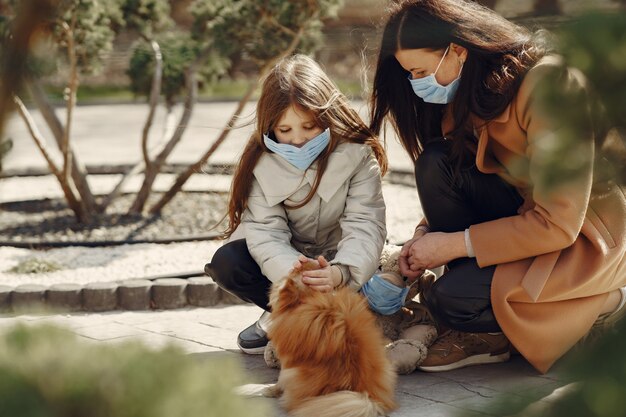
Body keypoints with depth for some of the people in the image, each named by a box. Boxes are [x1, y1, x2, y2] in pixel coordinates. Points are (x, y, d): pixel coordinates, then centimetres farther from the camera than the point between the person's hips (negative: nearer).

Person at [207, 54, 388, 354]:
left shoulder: (357, 154, -20)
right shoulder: (262, 162, -15)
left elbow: (364, 226, -27)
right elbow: (265, 229, -24)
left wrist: (340, 272, -49)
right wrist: (290, 270, -47)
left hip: (338, 259, -1)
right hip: (285, 258, 1)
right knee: (226, 264, -26)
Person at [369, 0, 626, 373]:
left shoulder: (549, 84, -26)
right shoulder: (475, 89, -1)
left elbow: (558, 225, -27)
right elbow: (452, 186, 12)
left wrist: (453, 244, -22)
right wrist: (425, 234, -8)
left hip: (586, 234, -8)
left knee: (452, 299, -25)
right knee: (436, 163, -16)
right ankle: (479, 334, -9)